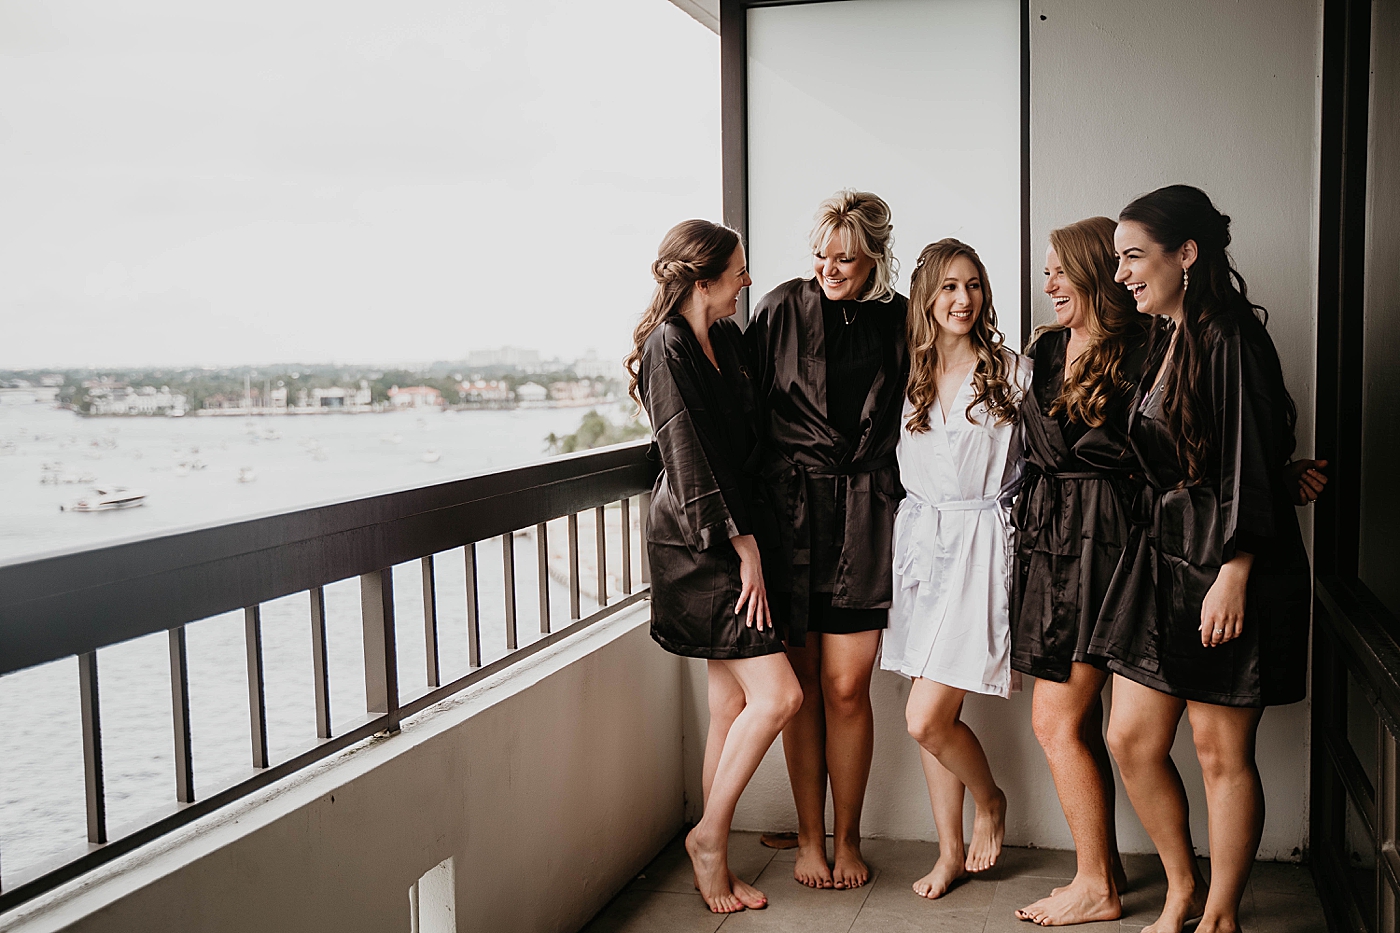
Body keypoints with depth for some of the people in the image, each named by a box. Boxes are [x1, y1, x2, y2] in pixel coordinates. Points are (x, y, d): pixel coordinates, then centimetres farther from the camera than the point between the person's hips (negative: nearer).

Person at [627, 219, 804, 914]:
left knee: (733, 705, 9)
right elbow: (691, 464, -15)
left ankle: (713, 859, 19)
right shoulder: (667, 347, -12)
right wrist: (744, 547, -13)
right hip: (698, 542, -8)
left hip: (736, 530, 8)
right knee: (777, 694, -11)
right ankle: (710, 837, 6)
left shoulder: (728, 338, 12)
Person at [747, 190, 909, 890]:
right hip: (790, 510, 0)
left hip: (864, 517, 1)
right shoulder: (781, 309, 0)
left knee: (846, 687, 0)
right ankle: (809, 838, 21)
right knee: (802, 686, 6)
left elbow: (912, 424, 12)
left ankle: (847, 840, 18)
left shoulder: (898, 322, 4)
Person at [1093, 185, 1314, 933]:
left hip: (1225, 566, -8)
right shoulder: (1169, 342, 13)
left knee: (1221, 753, 4)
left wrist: (1233, 577, -20)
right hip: (1160, 560, 9)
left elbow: (1253, 470, -17)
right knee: (1130, 738, 9)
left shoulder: (1231, 340, -14)